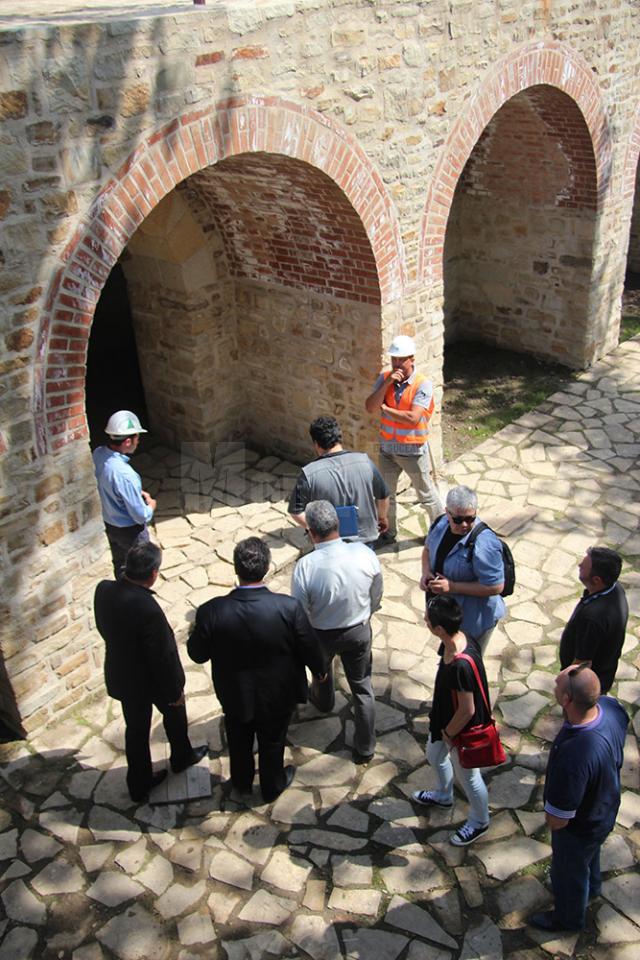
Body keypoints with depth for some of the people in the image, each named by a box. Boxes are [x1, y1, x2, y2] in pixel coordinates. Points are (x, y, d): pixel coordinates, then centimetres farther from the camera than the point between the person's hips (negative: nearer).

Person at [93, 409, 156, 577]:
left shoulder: (99, 454, -14)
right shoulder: (124, 474, -38)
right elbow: (141, 516, -28)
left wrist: (138, 493, 3)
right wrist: (151, 506, -7)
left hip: (110, 524, 7)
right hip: (130, 531, -7)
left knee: (120, 566, 27)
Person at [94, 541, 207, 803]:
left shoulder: (103, 589, -18)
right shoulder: (148, 609, -38)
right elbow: (163, 656, -26)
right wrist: (175, 691, -11)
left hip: (120, 676, 5)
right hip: (150, 680, -5)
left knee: (136, 730, 23)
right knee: (174, 711, 27)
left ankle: (139, 786, 40)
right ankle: (181, 758, 53)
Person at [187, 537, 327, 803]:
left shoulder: (212, 611, -30)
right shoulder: (289, 607, -31)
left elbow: (197, 654, -13)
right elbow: (310, 648, -16)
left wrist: (197, 630, 7)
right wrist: (320, 670, 5)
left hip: (234, 696, 1)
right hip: (277, 696, -1)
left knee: (239, 741, 30)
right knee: (272, 742, 27)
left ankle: (241, 782, 56)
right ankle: (272, 786, 52)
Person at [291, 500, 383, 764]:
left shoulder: (305, 566, -32)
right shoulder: (365, 554, -23)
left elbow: (301, 613, -17)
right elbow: (376, 597, -5)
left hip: (321, 635, -1)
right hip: (359, 631, 1)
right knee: (362, 687, 19)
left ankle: (323, 701, 65)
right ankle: (365, 748, 31)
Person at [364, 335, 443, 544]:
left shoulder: (423, 385, -19)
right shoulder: (384, 378, -4)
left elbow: (412, 417, -28)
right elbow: (370, 407, -15)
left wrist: (385, 408, -17)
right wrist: (387, 383, -23)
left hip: (413, 450, -5)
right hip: (387, 448, 5)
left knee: (426, 495, 10)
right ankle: (389, 531, 40)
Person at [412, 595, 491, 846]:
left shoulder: (461, 665, -42)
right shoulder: (455, 640, -15)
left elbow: (467, 710, -30)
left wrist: (449, 733, -12)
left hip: (462, 730, -8)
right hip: (444, 720, 9)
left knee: (467, 777, 18)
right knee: (435, 756, 32)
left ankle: (479, 821, 46)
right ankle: (444, 795, 61)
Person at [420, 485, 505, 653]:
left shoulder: (484, 545, -33)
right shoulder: (441, 524, -11)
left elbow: (495, 587, -29)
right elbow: (428, 548, 10)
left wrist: (452, 586, -30)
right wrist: (426, 572, -11)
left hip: (473, 618, -7)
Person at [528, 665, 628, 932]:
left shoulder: (574, 757, -49)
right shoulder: (610, 706, -28)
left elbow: (556, 820, -35)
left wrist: (548, 814, -12)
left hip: (579, 828, -7)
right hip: (605, 809, 7)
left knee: (569, 872, 26)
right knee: (591, 854, 37)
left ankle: (569, 918, 56)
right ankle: (590, 888, 68)